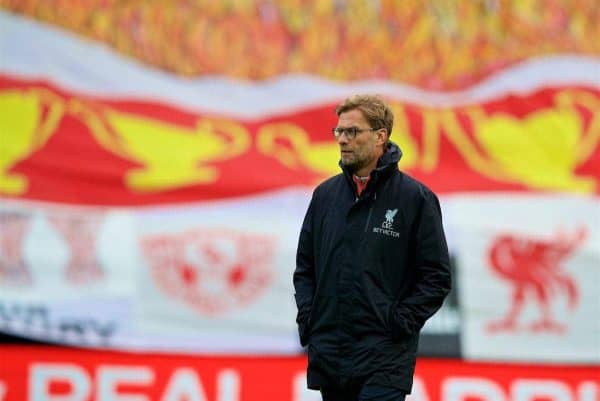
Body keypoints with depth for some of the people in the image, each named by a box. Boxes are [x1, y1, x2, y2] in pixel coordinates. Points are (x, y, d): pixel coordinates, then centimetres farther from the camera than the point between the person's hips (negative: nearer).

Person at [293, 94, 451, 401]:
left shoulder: (414, 198, -3)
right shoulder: (326, 195, 12)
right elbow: (305, 268, 19)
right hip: (328, 356, 5)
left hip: (384, 360, -5)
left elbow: (437, 276, -3)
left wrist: (400, 322, -11)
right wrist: (307, 318, 6)